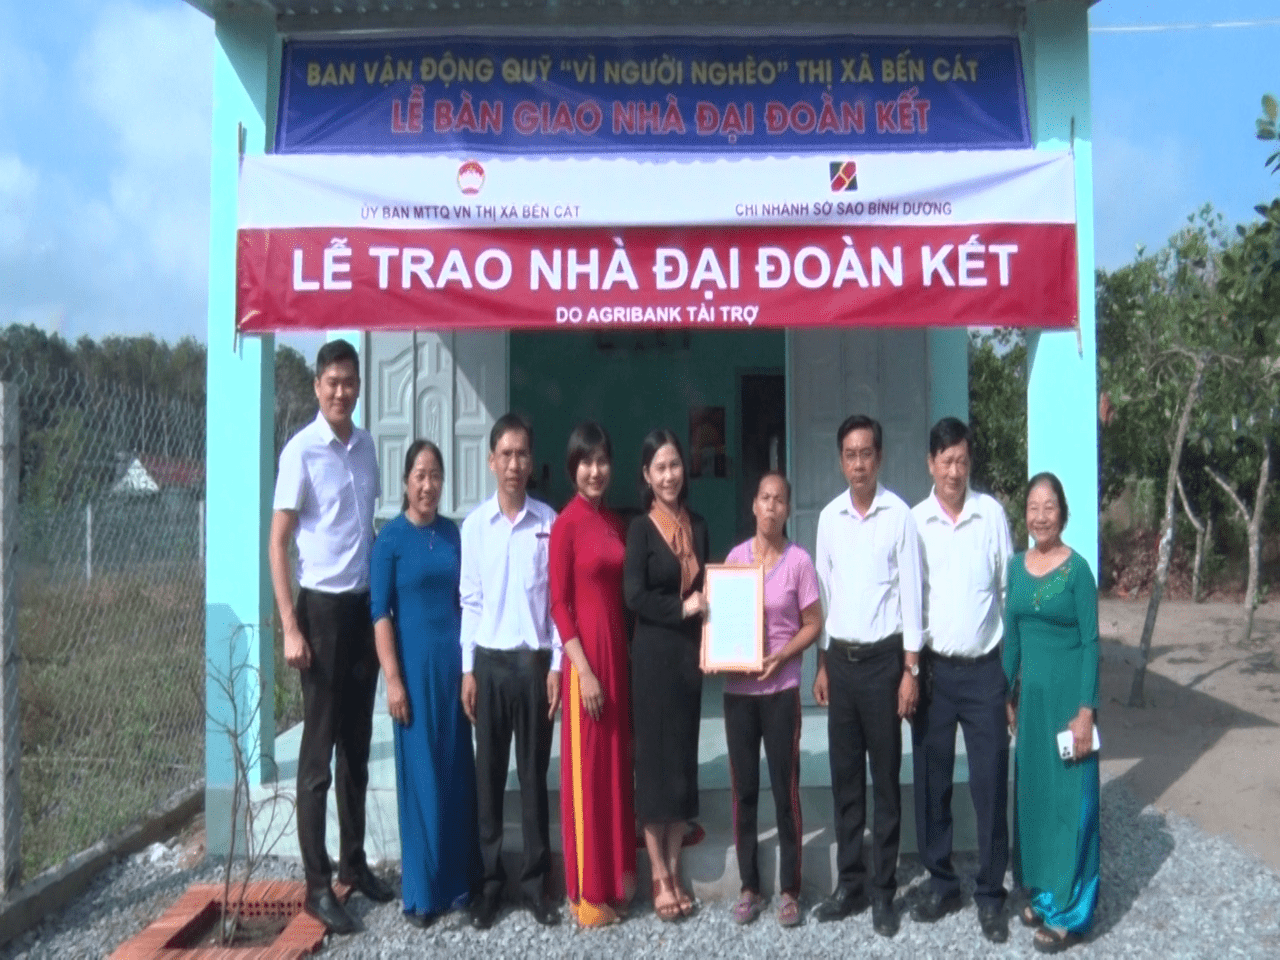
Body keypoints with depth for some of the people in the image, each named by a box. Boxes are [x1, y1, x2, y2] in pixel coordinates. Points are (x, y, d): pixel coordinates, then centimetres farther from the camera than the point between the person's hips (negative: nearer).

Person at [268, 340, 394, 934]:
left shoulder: (367, 445, 8)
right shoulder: (301, 450, -11)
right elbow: (277, 543, -11)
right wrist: (290, 628, -15)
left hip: (366, 606, 6)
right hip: (322, 606, -6)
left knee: (357, 745, 14)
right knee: (318, 750, 0)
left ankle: (353, 861, 28)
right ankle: (317, 885, 9)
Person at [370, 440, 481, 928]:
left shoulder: (454, 533, 7)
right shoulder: (391, 538, -5)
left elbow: (466, 600, 10)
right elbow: (380, 613, -7)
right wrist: (393, 679, -12)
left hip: (455, 663, 4)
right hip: (415, 664, -4)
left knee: (458, 770, 9)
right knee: (420, 774, 3)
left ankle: (459, 877, 22)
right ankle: (422, 890, 15)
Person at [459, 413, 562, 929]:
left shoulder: (548, 522, -1)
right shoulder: (474, 524, 0)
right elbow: (469, 601, 3)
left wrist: (556, 664, -2)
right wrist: (467, 668, 0)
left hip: (535, 660, 0)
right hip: (489, 660, 1)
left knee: (534, 774, 8)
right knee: (489, 775, 7)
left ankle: (535, 881, 18)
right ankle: (489, 881, 17)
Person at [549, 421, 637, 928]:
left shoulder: (615, 522, 11)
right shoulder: (566, 523, -9)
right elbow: (558, 603, -12)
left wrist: (623, 658, 8)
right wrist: (583, 669, -16)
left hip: (619, 651, 7)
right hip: (584, 654, -7)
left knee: (617, 765, 13)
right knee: (586, 770, 1)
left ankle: (616, 880, 26)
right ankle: (587, 893, 12)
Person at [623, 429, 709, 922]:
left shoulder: (698, 526, 10)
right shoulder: (640, 527, -5)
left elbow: (706, 588, 15)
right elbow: (634, 595, -14)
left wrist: (707, 625, -1)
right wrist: (682, 608, -10)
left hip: (690, 652, 5)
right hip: (653, 654, -5)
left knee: (684, 757, 9)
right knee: (654, 758, 2)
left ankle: (675, 870, 20)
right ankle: (658, 875, 12)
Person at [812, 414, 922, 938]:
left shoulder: (899, 515, -8)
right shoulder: (829, 517, 5)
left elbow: (910, 593, -7)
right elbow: (824, 592, 10)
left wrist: (911, 668, -8)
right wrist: (821, 664, 9)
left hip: (883, 658, -4)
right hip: (840, 657, 4)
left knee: (885, 778, 5)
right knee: (844, 776, 10)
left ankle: (884, 890, 16)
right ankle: (850, 882, 22)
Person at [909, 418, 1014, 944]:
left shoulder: (992, 514, -2)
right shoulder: (914, 521, -2)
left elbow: (1010, 589, 2)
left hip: (985, 669, -1)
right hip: (933, 668, 1)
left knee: (990, 784, 4)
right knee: (932, 782, 9)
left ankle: (990, 894, 18)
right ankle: (941, 882, 25)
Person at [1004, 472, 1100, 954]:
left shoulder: (1077, 568, -11)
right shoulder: (1017, 565, 5)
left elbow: (1091, 642, -11)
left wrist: (1086, 710, -16)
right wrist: (1006, 695, 10)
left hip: (1067, 692, -6)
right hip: (1030, 691, 6)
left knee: (1070, 798, 2)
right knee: (1033, 792, 14)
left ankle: (1069, 911, 13)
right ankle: (1043, 892, 29)